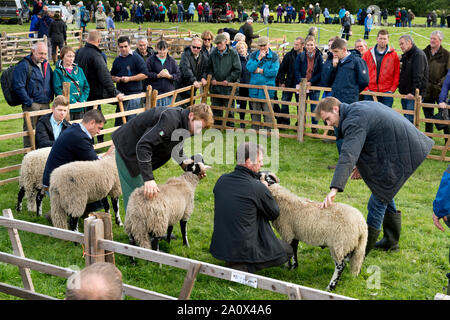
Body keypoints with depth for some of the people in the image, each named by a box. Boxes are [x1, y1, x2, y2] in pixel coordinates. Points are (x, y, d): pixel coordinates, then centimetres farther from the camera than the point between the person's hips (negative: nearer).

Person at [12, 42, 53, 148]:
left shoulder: (46, 64, 13)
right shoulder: (24, 66, -10)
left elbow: (52, 82, 25)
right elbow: (19, 87, -13)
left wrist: (50, 97, 12)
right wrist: (29, 103, -14)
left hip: (46, 104, 6)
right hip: (32, 105, -6)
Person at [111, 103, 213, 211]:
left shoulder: (181, 122, -2)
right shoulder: (170, 118, -33)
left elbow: (177, 150, 13)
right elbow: (143, 145, -40)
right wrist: (148, 178, -43)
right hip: (127, 149, -10)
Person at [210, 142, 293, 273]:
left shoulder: (222, 180, -1)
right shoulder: (258, 188, -20)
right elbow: (274, 214, -3)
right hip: (242, 249, -7)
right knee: (287, 251, 14)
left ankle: (231, 262, 15)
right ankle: (245, 267, -3)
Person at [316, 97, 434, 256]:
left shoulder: (354, 122, -21)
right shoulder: (359, 106, 12)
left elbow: (348, 156, -35)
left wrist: (334, 189, -43)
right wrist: (361, 166, 22)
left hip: (401, 154, -11)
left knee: (379, 200, -5)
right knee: (384, 192, 22)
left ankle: (363, 251, 3)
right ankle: (391, 240, 35)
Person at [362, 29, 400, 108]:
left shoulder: (393, 55, 5)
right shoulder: (368, 54, 6)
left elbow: (397, 74, 5)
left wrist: (392, 89, -3)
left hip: (386, 93, -1)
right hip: (370, 92, 1)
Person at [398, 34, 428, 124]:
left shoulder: (419, 55, -12)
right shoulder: (405, 56, 17)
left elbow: (418, 76, -21)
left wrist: (413, 92, -27)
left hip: (413, 96, -9)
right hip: (404, 94, 9)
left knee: (410, 119, -13)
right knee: (407, 119, 13)